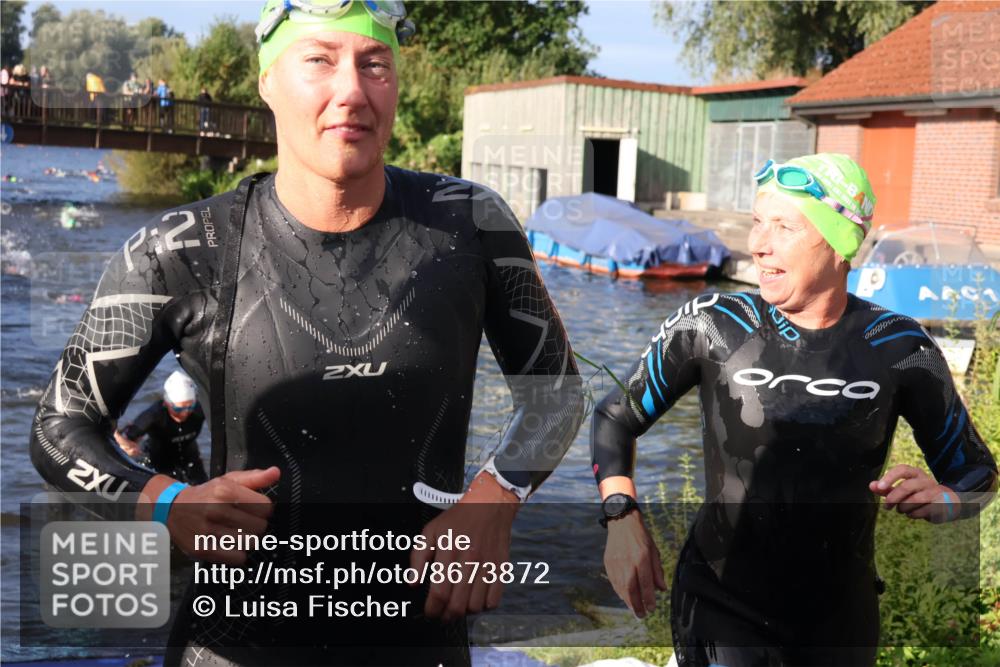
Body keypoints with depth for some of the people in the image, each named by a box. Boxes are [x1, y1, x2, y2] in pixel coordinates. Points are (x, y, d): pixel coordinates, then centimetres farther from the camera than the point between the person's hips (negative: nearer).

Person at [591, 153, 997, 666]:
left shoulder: (901, 348, -8)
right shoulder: (710, 326, -12)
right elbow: (615, 418, -1)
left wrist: (941, 500, -19)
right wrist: (622, 518, -16)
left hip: (842, 620, 3)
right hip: (721, 607, -2)